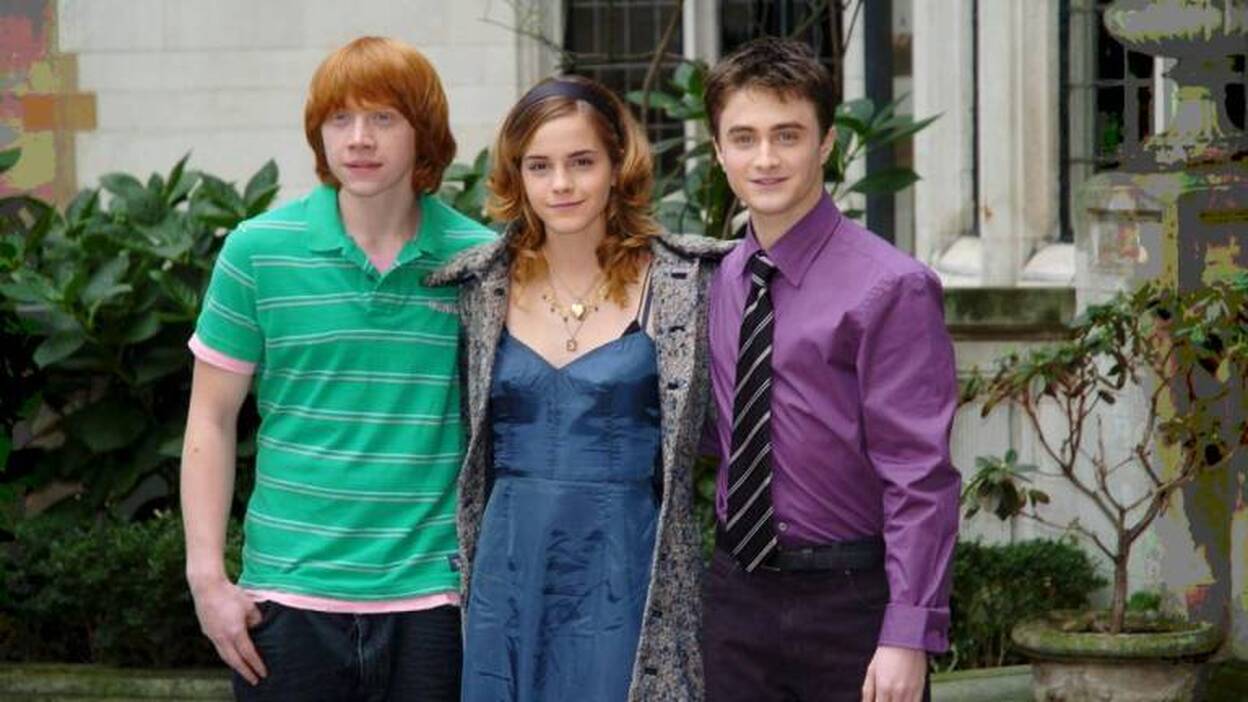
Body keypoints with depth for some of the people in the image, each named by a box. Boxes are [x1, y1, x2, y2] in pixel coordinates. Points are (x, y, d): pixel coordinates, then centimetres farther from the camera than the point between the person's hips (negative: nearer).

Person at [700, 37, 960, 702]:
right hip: (736, 592, 6)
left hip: (849, 601, -5)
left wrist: (908, 637, -18)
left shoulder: (889, 288, -12)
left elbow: (920, 478, -14)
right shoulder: (720, 283, 8)